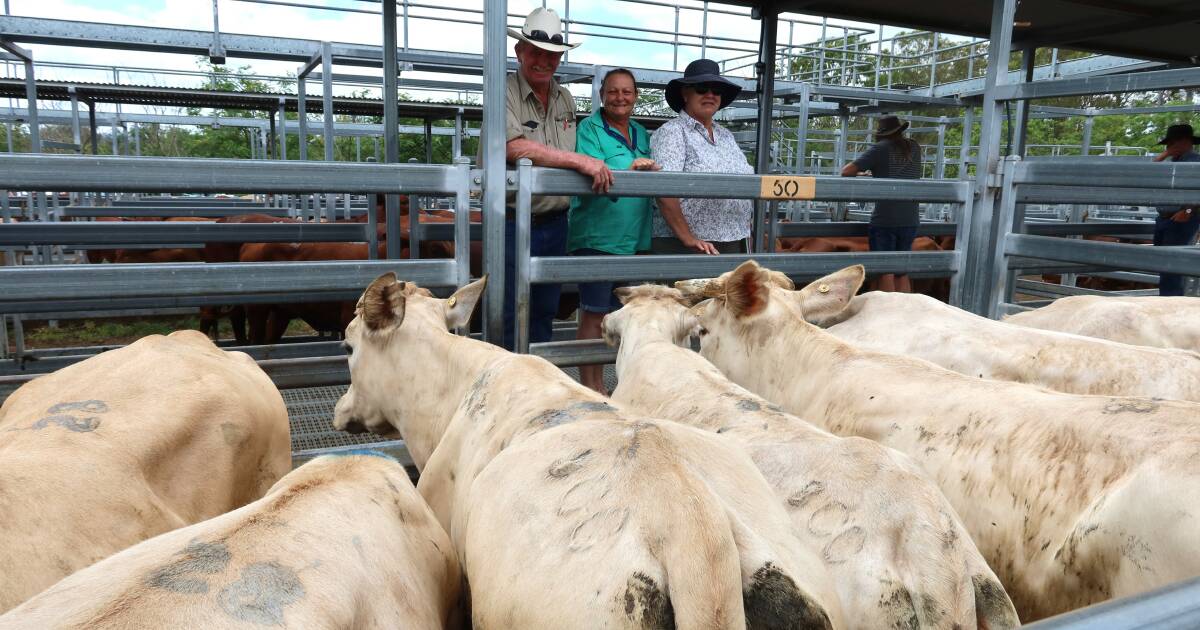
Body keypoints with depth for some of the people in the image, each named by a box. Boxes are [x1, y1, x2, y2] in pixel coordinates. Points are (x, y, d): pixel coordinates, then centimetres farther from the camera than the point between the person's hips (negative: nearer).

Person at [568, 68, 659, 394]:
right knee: (594, 314, -3)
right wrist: (629, 171, -30)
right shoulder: (589, 129, -5)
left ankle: (599, 385, 25)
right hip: (596, 237, -7)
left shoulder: (641, 133, 16)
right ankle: (588, 388, 7)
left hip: (633, 239, 7)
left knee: (611, 314, 14)